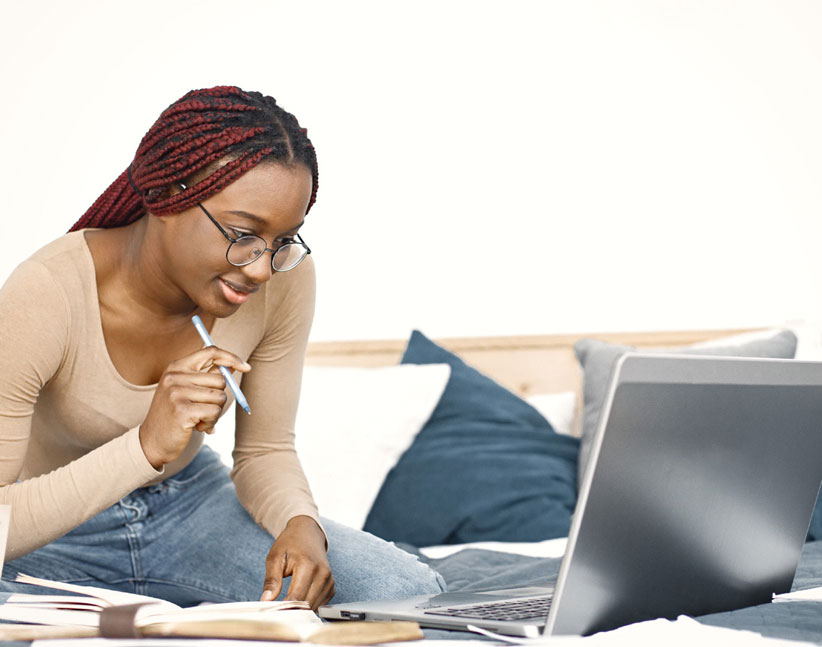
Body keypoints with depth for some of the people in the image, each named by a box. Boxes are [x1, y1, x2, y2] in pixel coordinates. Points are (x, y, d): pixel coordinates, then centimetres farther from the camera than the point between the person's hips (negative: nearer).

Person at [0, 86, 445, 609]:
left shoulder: (285, 280, -16)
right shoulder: (44, 299, -29)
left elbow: (265, 451, -1)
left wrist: (300, 523, -25)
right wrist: (145, 448, -43)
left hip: (189, 503, 5)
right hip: (52, 537, -4)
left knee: (412, 592, -17)